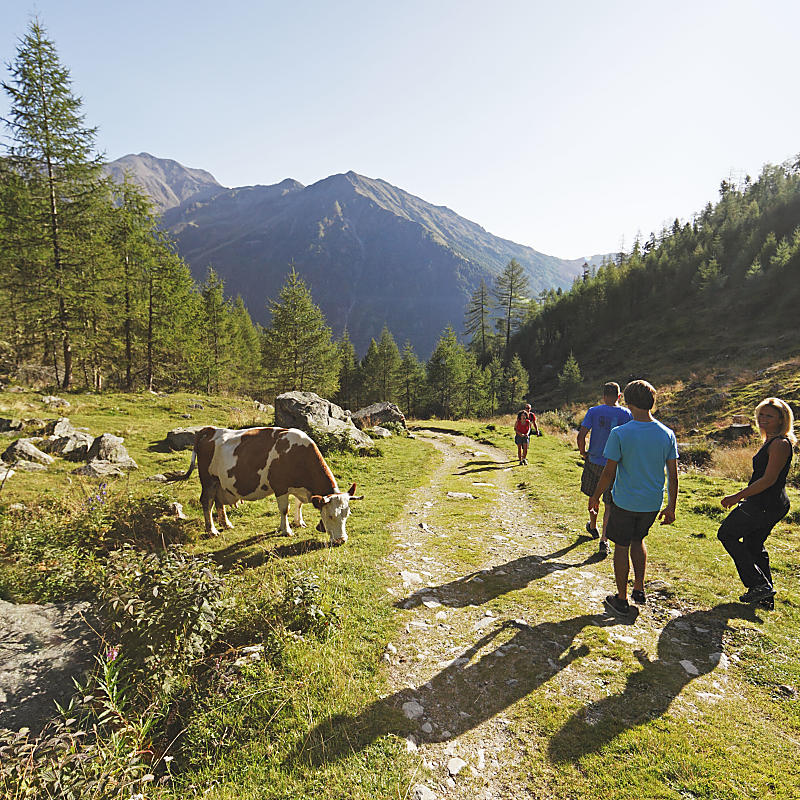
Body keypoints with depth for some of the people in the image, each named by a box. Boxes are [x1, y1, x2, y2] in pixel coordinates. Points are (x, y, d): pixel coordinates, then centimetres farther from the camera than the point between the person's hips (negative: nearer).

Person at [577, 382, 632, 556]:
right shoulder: (626, 414, -5)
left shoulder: (593, 411, -5)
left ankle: (593, 527, 41)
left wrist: (583, 453, 4)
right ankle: (604, 540, -1)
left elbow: (581, 435, -12)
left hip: (594, 461, 1)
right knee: (609, 505, 6)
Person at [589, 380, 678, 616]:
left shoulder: (619, 434, -17)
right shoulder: (667, 434, -5)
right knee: (638, 541, 26)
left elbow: (609, 473, -13)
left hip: (624, 501, -4)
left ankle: (622, 599, 22)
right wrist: (671, 507, 11)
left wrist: (595, 496, 1)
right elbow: (673, 476, 0)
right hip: (652, 503, 4)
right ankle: (639, 590, 32)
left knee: (621, 547, 11)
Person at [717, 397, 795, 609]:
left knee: (727, 534, 1)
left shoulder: (780, 444, -18)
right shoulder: (771, 441, 13)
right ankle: (765, 597, 28)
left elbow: (768, 480, -22)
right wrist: (743, 497, 24)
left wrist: (737, 496, -20)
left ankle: (760, 585, 3)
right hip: (772, 504, 10)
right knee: (753, 546, 18)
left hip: (765, 505, -10)